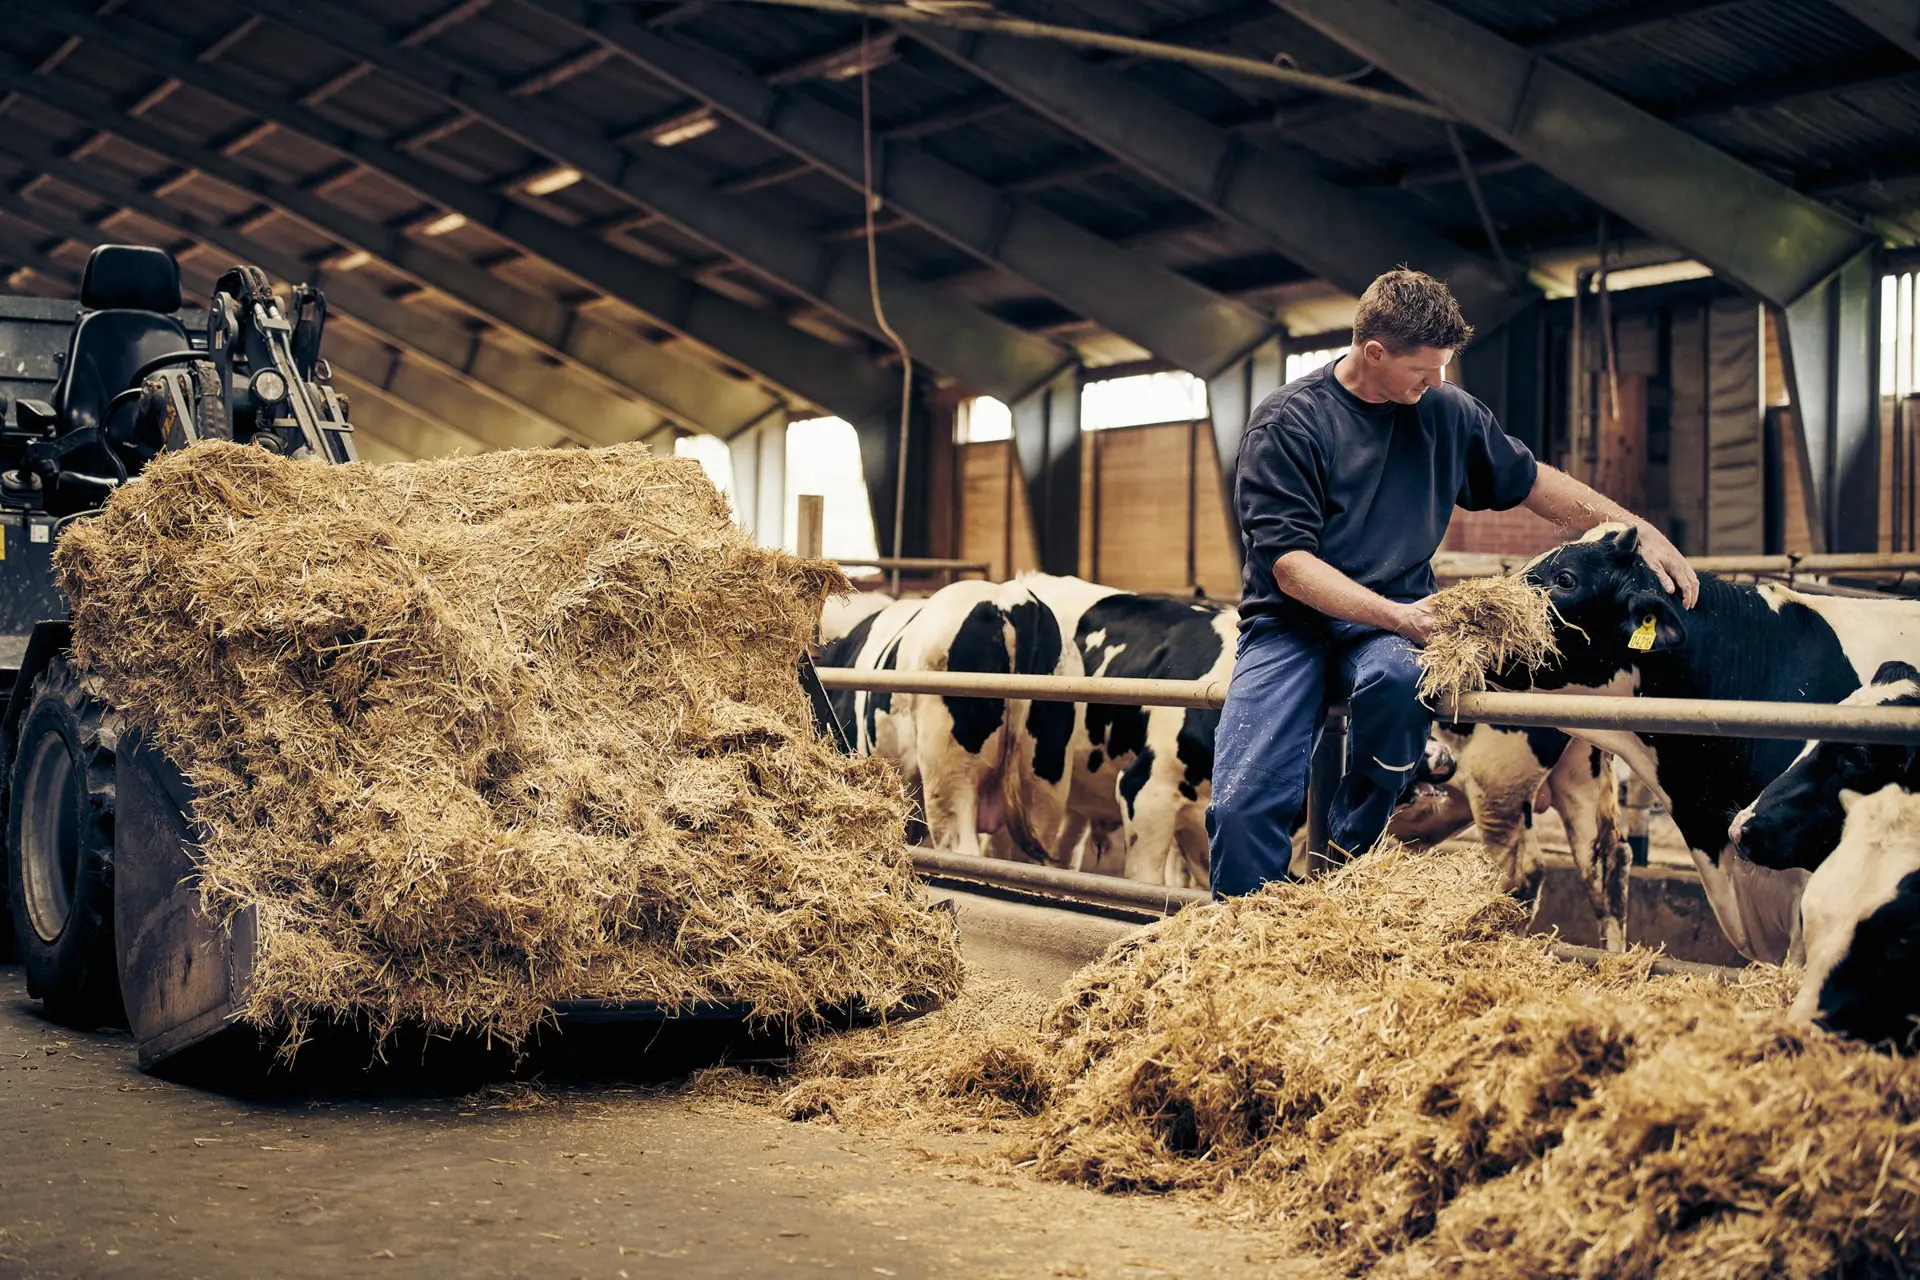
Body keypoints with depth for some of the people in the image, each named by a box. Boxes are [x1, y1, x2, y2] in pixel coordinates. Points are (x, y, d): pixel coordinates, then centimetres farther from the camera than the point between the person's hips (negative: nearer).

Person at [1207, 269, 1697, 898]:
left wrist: (1640, 531, 12)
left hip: (1393, 625, 3)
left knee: (1398, 677, -37)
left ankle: (1348, 848, -14)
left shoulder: (1445, 411, 6)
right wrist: (1397, 615, -25)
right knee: (1242, 808, -24)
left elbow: (1533, 481, 20)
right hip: (1290, 622, -3)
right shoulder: (1285, 423, -8)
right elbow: (1289, 562, -15)